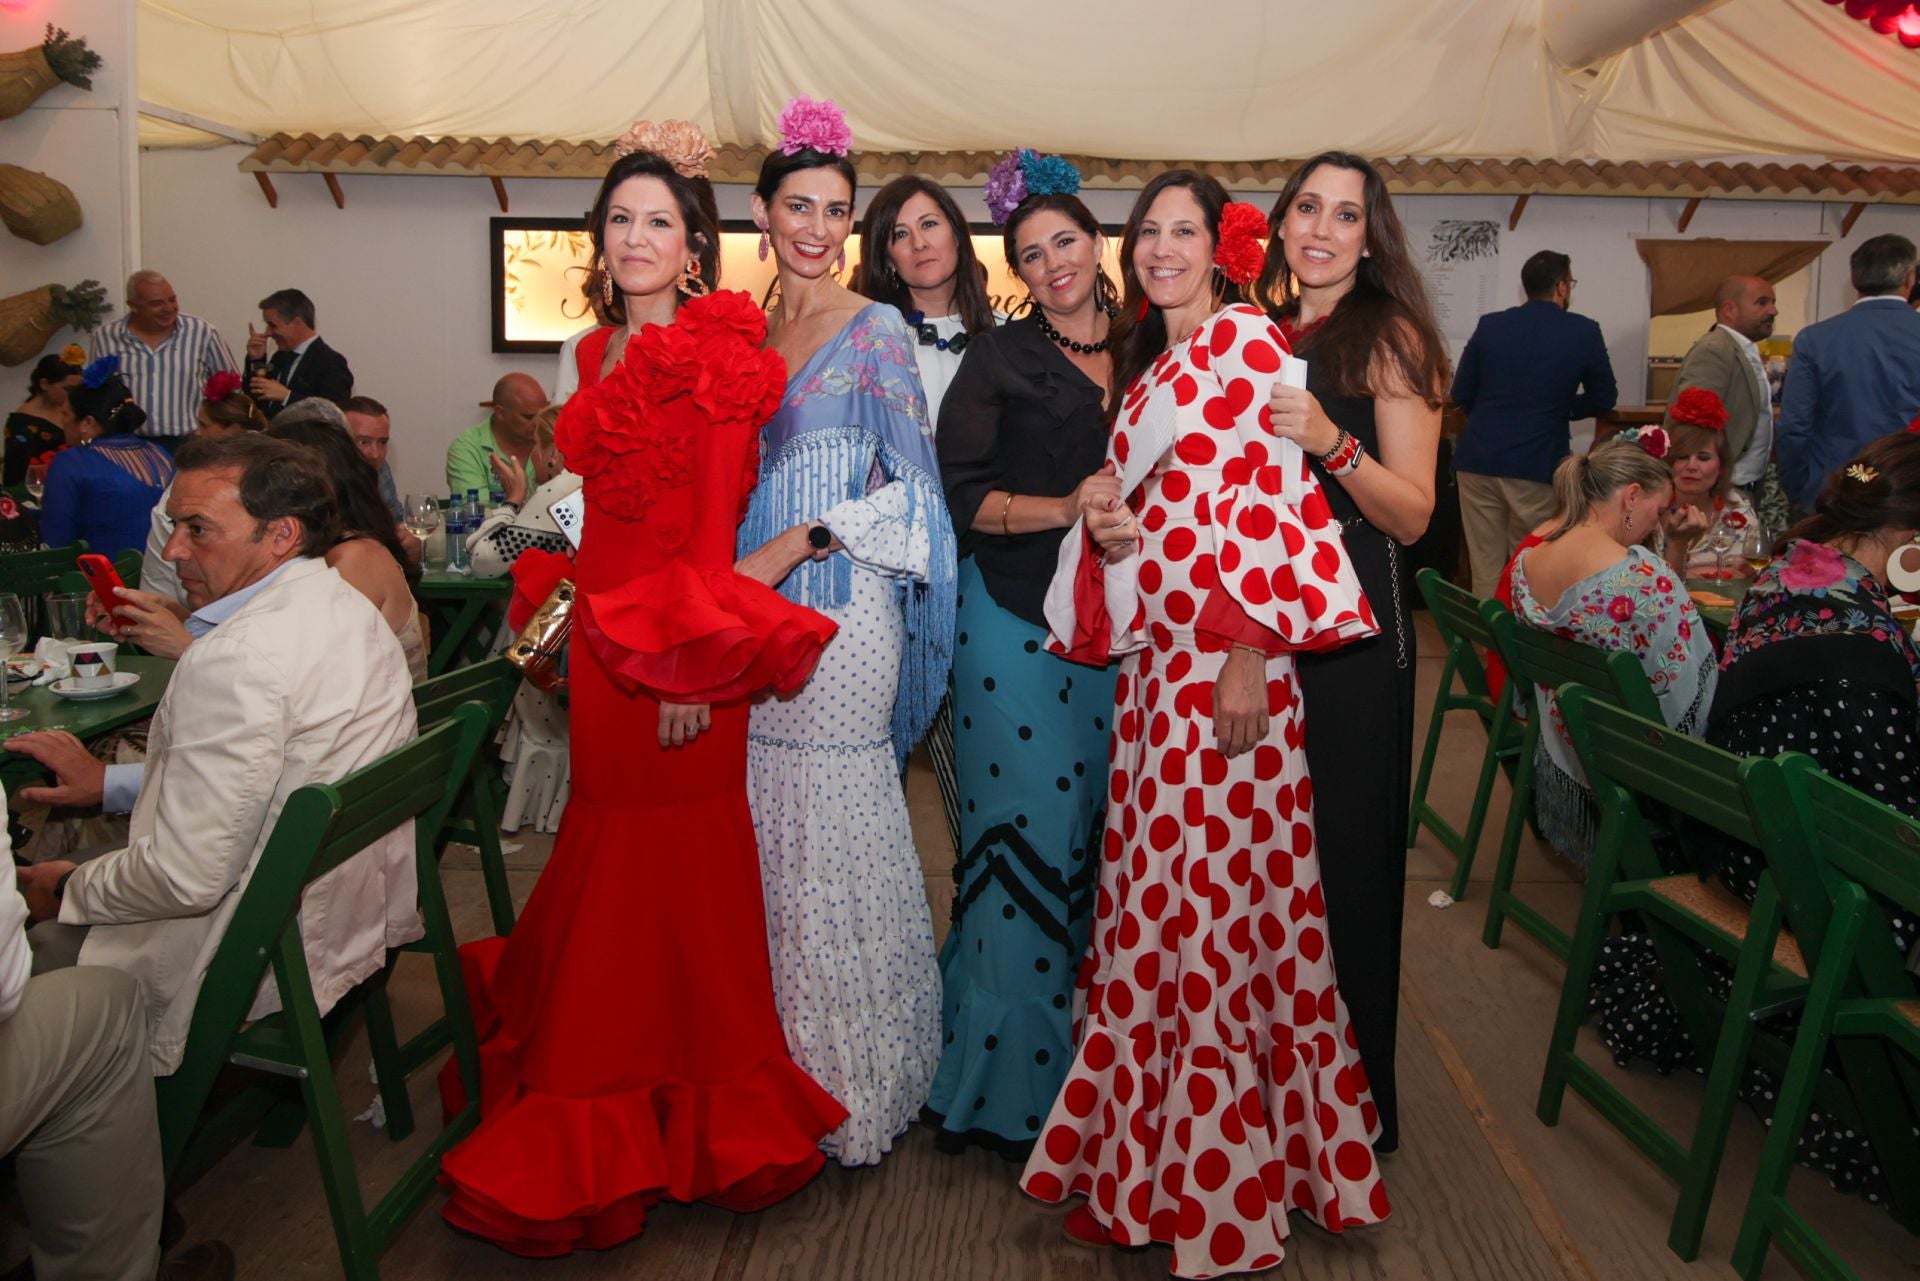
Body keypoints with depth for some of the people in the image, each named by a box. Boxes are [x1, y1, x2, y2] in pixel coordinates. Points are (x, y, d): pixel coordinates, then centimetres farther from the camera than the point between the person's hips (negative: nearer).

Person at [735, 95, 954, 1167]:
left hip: (840, 606, -5)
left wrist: (797, 541, -15)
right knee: (766, 829, 8)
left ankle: (855, 1084, 14)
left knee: (835, 832, -2)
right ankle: (779, 1069, 23)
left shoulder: (877, 332, -3)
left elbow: (911, 488, -8)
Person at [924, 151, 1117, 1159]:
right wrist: (1065, 509, -16)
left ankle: (1082, 1065, 22)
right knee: (1023, 832, -4)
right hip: (1015, 620, -4)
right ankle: (1004, 1078, 10)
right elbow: (959, 494, -6)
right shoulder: (998, 358, 2)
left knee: (1096, 833, 7)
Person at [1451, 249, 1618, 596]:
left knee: (1485, 573, 8)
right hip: (1537, 466, -2)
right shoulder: (1584, 332, -1)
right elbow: (1603, 399, 8)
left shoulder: (1489, 325, 5)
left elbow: (1460, 394, 8)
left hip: (1478, 460, 2)